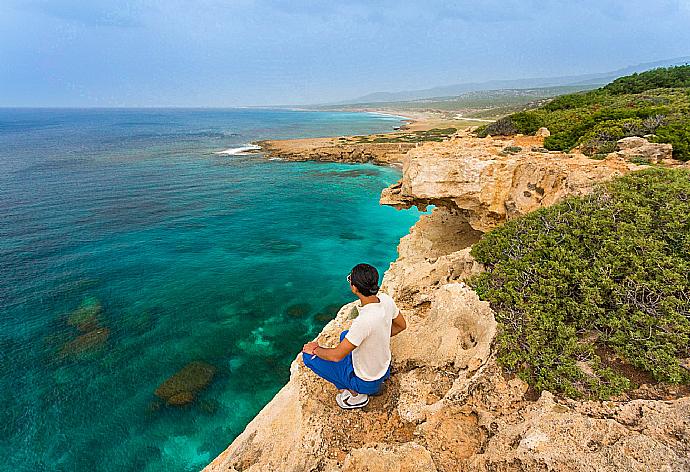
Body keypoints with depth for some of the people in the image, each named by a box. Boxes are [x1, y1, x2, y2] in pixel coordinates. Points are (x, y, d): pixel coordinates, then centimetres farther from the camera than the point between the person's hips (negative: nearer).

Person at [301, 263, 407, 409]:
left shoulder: (364, 321, -38)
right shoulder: (386, 299, -15)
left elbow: (336, 356, -28)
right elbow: (401, 326, 4)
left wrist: (315, 349, -9)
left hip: (366, 382, -7)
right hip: (384, 368, 7)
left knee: (308, 356, -4)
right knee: (344, 335, 29)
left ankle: (355, 393, 3)